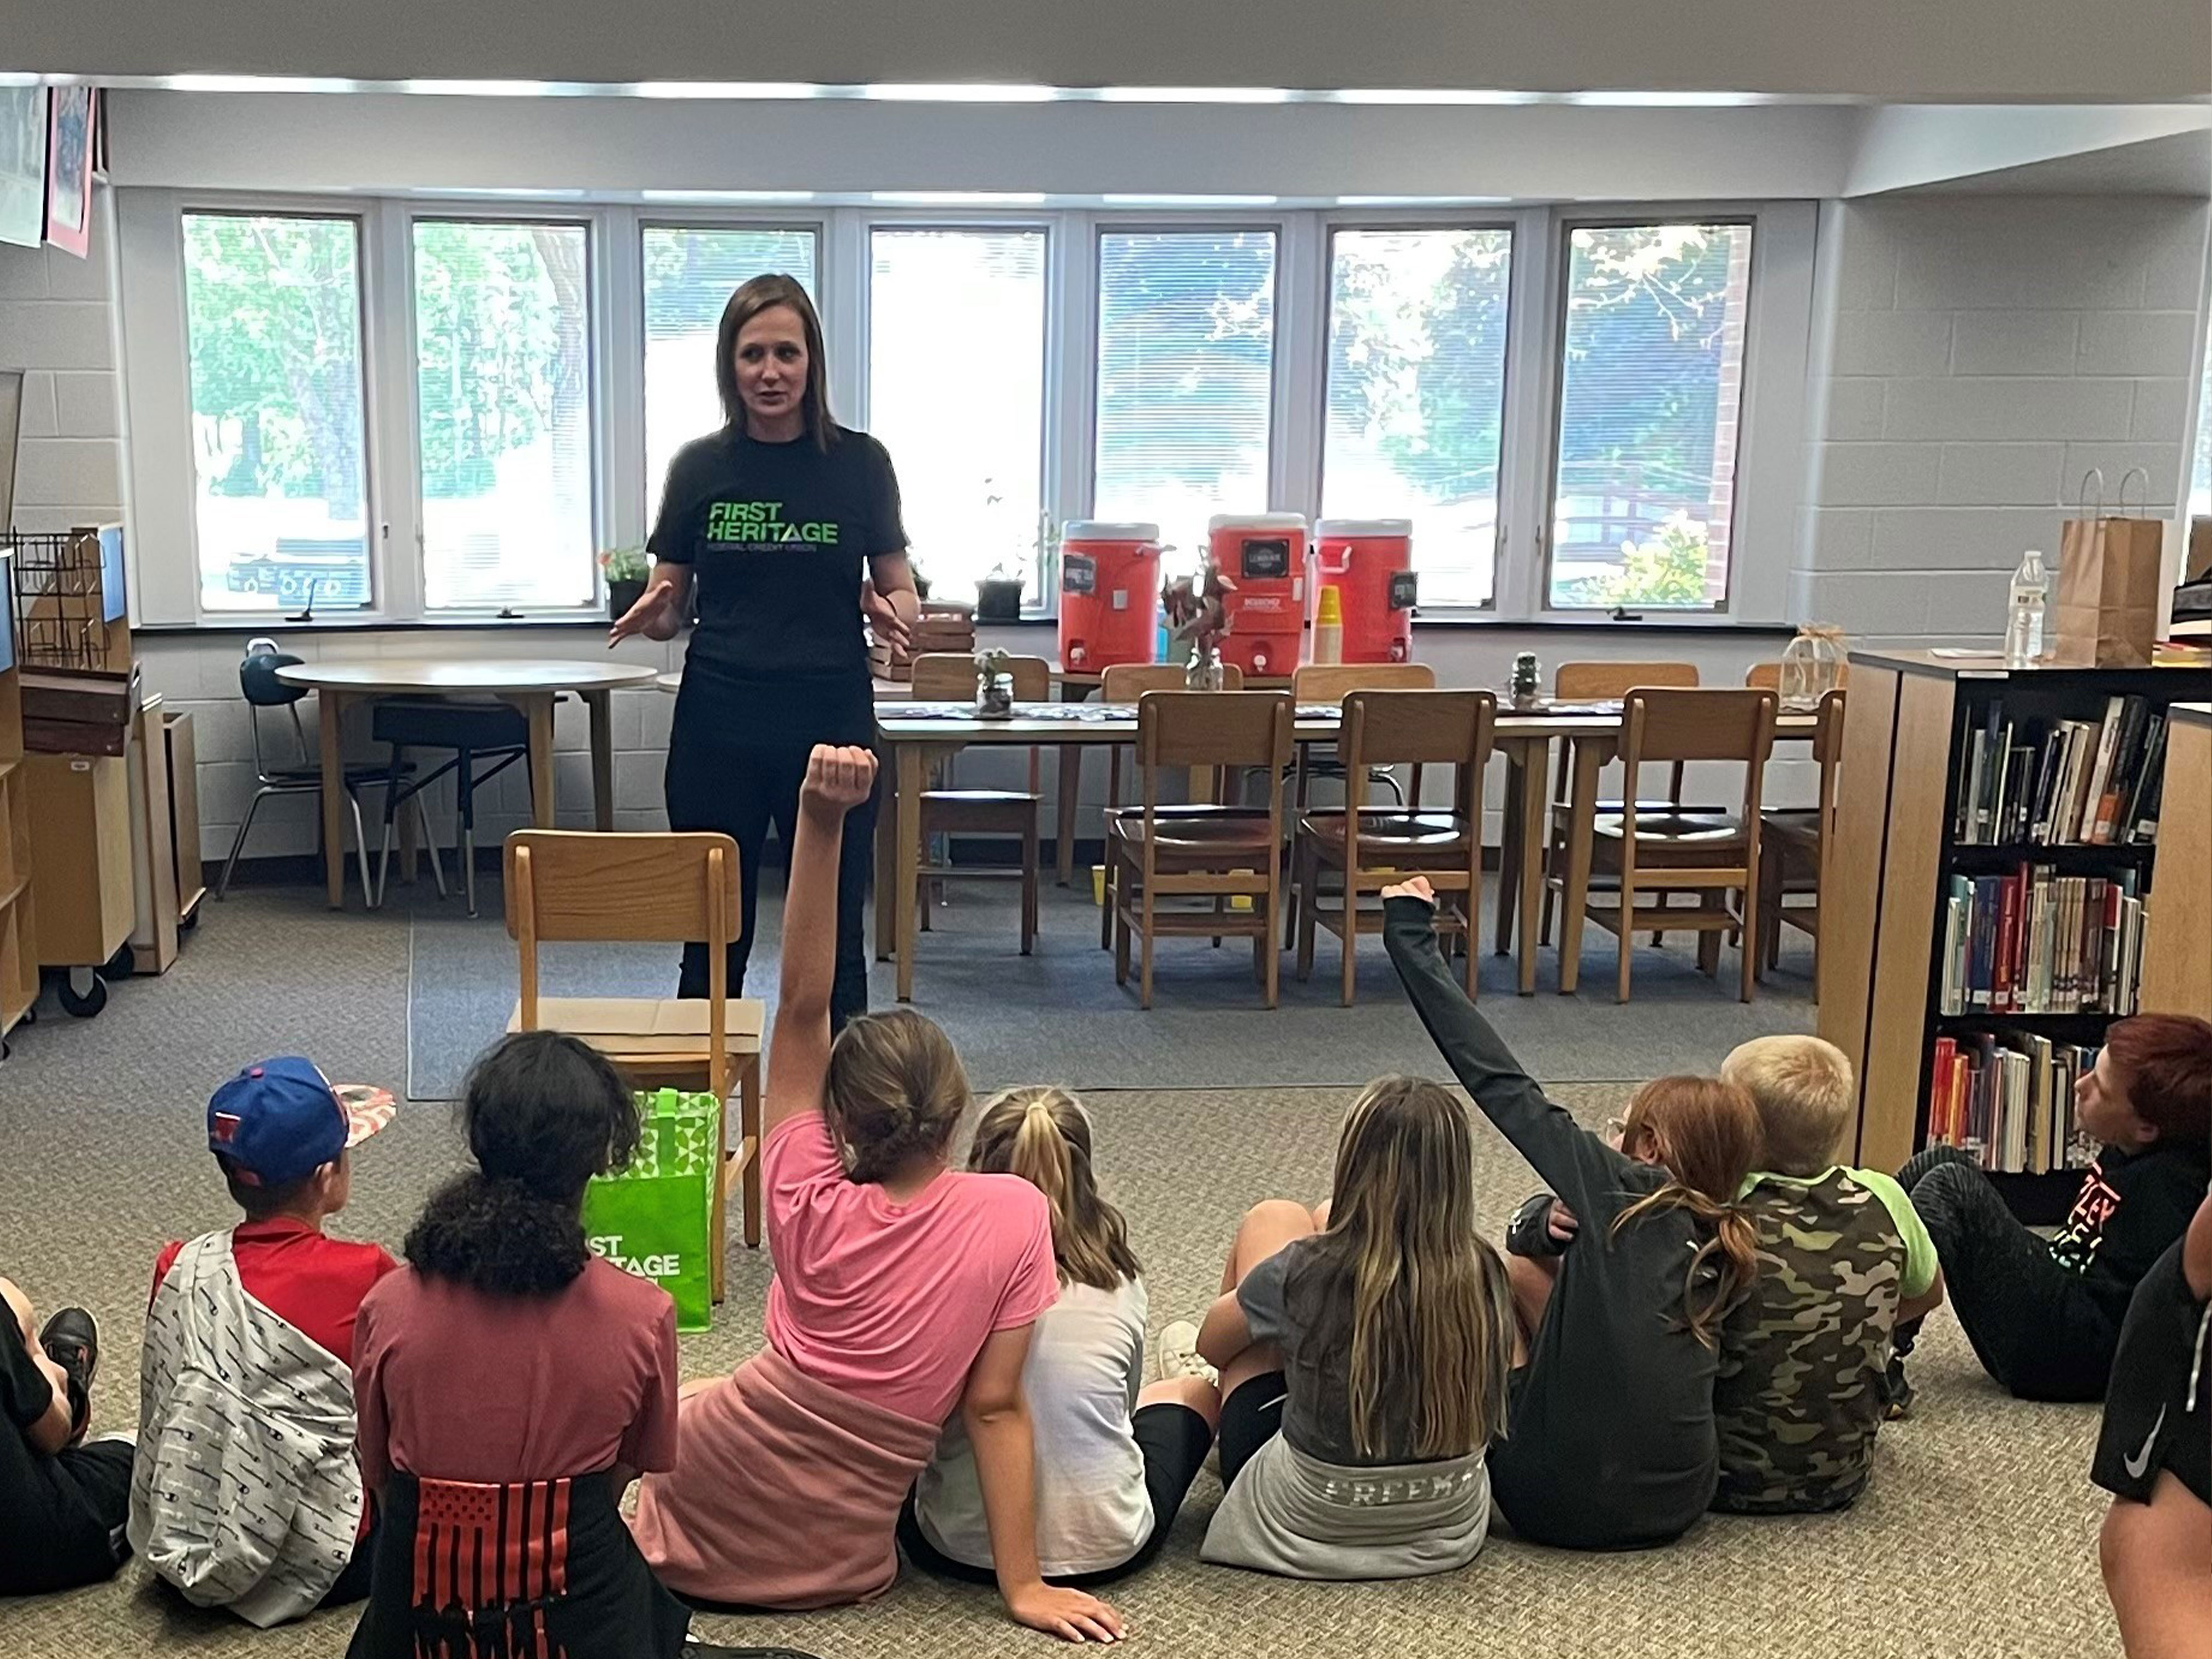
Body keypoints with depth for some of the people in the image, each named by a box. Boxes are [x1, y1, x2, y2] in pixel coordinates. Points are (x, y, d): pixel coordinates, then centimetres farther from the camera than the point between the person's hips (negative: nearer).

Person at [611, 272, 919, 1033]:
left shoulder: (859, 462, 2)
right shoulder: (700, 466, 5)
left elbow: (901, 592, 6)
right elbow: (670, 605, 9)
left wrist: (888, 610, -16)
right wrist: (653, 613, -13)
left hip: (831, 721, -1)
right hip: (718, 727, 1)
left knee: (832, 942, 5)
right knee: (713, 940, 7)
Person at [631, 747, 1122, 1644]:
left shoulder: (809, 1203, -12)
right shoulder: (1015, 1214, -13)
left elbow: (802, 1003, -15)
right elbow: (996, 1407, -14)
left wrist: (820, 822, -25)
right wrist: (1022, 1586, -8)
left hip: (700, 1530, -1)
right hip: (840, 1566, 2)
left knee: (678, 1400, 34)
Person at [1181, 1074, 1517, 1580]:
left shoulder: (1307, 1273, -26)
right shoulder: (1483, 1276, -16)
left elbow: (1210, 1344, -3)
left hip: (1308, 1534, -3)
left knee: (1274, 1219, 9)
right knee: (1328, 1222, 15)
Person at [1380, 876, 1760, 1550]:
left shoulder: (1628, 1193, -14)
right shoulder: (1717, 1248, 5)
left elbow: (1502, 1086, -13)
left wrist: (1412, 938, -10)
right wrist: (1550, 1228, -7)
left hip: (1561, 1506, -6)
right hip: (1676, 1505, 7)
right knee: (1527, 1265, 16)